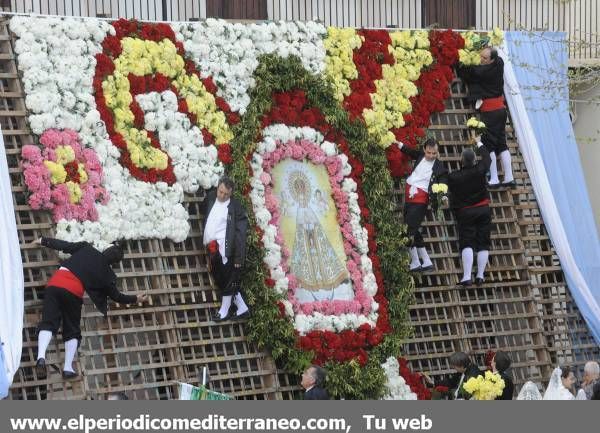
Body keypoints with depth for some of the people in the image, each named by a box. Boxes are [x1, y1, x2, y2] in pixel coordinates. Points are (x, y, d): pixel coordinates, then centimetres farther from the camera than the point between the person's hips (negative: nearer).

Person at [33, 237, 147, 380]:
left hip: (55, 282, 2)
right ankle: (68, 367, 3)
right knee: (72, 330, 13)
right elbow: (116, 296, 25)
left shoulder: (86, 249, 16)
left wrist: (44, 241, 30)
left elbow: (64, 245, 16)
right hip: (74, 292, -2)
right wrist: (135, 299, 42)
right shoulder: (107, 275, 14)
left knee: (48, 322, -3)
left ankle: (41, 356, -27)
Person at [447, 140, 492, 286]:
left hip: (465, 212, -2)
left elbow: (451, 193, 2)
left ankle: (467, 276, -17)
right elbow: (486, 157, 10)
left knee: (467, 243, -5)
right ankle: (480, 275, 4)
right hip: (483, 209, 2)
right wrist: (479, 143, 26)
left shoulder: (453, 177, -12)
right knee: (483, 243, 6)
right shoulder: (479, 171, -9)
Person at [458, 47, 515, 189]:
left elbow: (466, 73, -6)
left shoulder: (482, 71, -19)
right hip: (500, 108, 8)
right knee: (502, 144, 10)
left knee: (489, 145, -4)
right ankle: (509, 178, 9)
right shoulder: (499, 64, 2)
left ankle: (494, 179, -5)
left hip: (489, 111, -8)